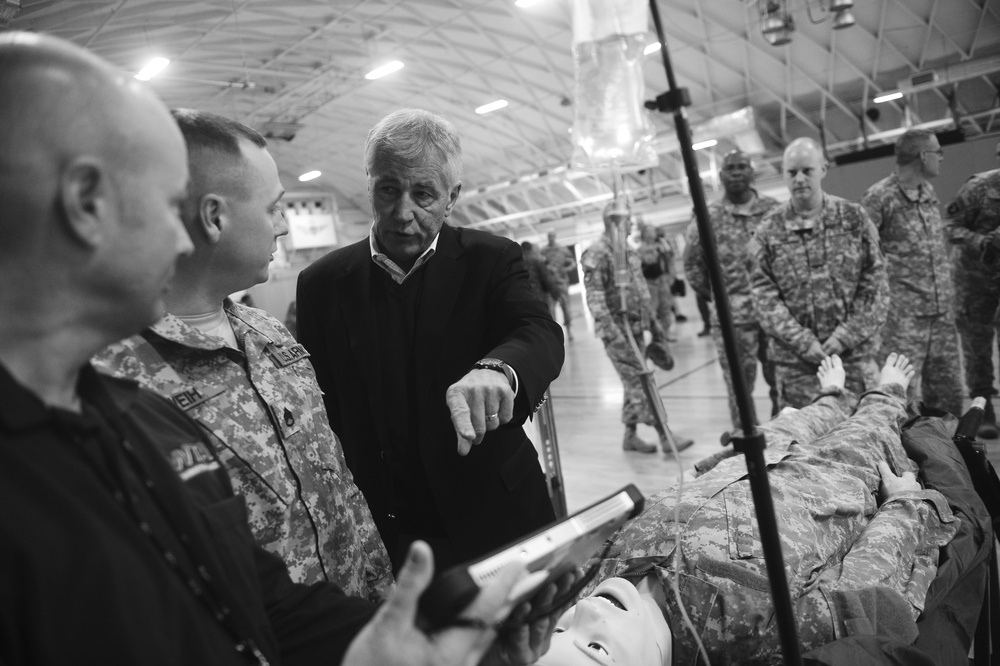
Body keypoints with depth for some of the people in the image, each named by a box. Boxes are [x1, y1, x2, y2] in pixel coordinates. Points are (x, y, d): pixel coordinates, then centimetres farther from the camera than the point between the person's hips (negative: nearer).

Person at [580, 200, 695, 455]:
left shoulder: (628, 251, 15)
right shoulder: (598, 253, -11)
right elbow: (594, 296, -18)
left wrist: (653, 323, 21)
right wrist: (610, 328, -27)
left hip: (636, 327, 9)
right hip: (617, 330, -9)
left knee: (634, 384, 12)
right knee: (641, 383, -8)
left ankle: (630, 435, 23)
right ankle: (665, 437, -5)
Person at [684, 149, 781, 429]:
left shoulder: (775, 211, 3)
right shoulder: (707, 218, 0)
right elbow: (692, 263, 7)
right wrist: (714, 295, 5)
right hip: (731, 317, -1)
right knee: (739, 387, 5)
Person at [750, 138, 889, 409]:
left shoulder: (854, 218, 3)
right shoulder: (769, 230, 0)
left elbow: (875, 282, 0)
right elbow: (763, 292, -4)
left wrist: (846, 336, -10)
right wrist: (803, 341, -13)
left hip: (854, 353, 1)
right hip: (793, 360, 0)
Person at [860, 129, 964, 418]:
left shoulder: (928, 191, 13)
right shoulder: (879, 196, -11)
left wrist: (947, 293, 17)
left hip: (941, 311, 8)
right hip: (903, 315, -7)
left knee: (948, 394, 13)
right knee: (905, 397, -5)